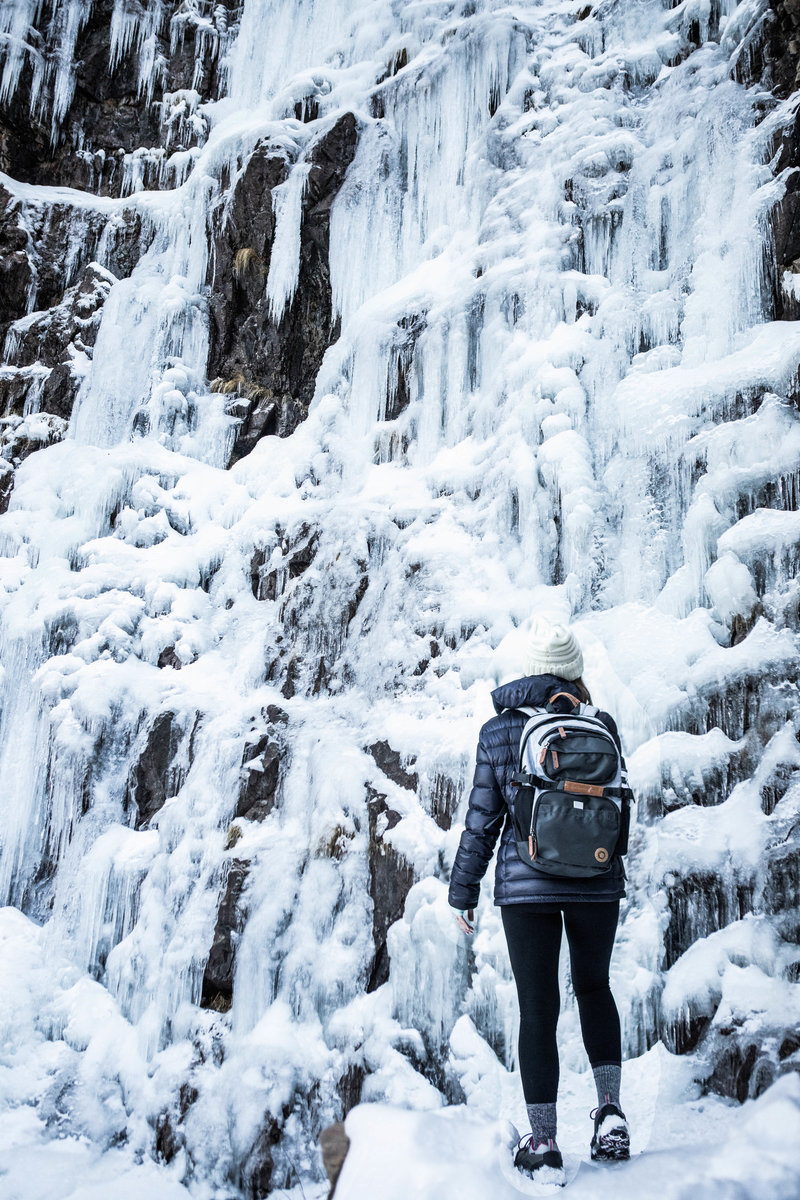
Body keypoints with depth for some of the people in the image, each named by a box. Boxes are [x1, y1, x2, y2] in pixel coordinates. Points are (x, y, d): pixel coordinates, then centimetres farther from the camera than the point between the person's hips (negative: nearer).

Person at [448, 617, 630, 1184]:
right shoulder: (600, 725, -3)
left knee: (537, 1010, 8)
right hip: (597, 881, 1)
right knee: (594, 988, 25)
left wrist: (464, 891, 7)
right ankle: (611, 1109, 16)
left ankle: (544, 1144, 13)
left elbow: (482, 821, -2)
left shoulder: (498, 731, -4)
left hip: (526, 883, -1)